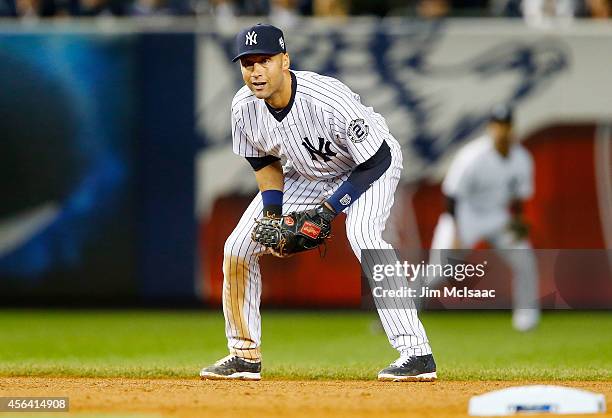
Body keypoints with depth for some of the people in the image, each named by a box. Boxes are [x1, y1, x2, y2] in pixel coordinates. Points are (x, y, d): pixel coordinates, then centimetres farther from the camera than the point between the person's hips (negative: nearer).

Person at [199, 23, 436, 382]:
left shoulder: (331, 102, -38)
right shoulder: (244, 107, -19)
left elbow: (377, 161, -27)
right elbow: (265, 162, 1)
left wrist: (331, 207, -26)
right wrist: (272, 215, -11)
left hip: (371, 166, -7)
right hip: (306, 173, 7)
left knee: (363, 235, -35)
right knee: (238, 248, 1)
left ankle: (417, 354, -36)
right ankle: (245, 356, 18)